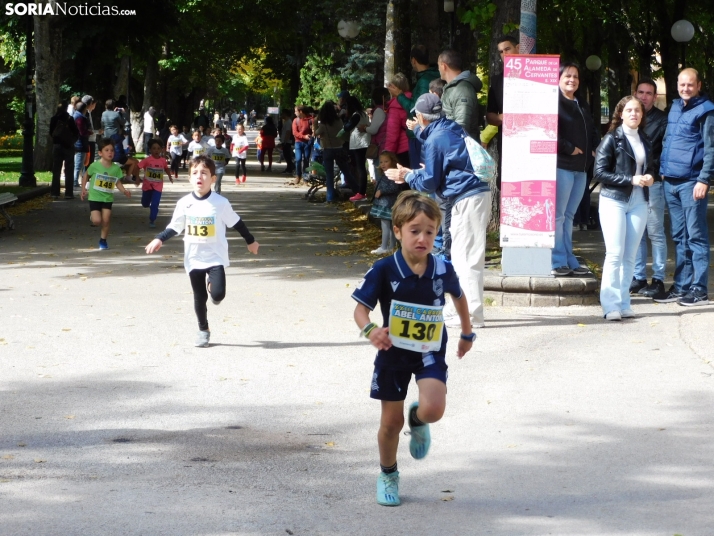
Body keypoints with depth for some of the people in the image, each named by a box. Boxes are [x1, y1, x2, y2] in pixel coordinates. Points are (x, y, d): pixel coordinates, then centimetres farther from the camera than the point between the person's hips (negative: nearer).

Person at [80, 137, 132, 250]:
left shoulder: (116, 168, -3)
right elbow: (86, 176, 4)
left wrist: (124, 191, -13)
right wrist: (83, 189, 2)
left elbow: (118, 183, 4)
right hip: (95, 197, -3)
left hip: (108, 198, 3)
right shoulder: (95, 166, -11)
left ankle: (103, 241, 19)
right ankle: (92, 215, 26)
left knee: (106, 221, -1)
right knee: (97, 221, -11)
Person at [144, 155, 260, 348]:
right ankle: (203, 330, 23)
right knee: (199, 297, 5)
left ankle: (211, 285, 20)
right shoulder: (184, 203, -2)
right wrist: (159, 239, -7)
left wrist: (250, 241, 14)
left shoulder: (221, 203, -7)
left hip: (216, 257, -2)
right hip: (194, 258, 2)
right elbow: (174, 227, 7)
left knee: (217, 294, -16)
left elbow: (237, 223, 6)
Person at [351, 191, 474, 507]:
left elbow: (458, 295, 12)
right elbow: (361, 308, -14)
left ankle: (418, 421, 15)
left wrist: (467, 332, 23)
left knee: (434, 408, -24)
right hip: (393, 352, -1)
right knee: (391, 422, 8)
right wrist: (370, 330, -35)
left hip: (430, 352, 1)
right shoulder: (384, 270, -17)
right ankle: (388, 475, 34)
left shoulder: (443, 270, -10)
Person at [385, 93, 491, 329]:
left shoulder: (434, 140, -11)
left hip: (468, 199, -10)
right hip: (478, 193, 10)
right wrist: (412, 174, 29)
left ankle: (472, 315, -10)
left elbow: (429, 183, -7)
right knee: (460, 256, 16)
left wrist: (408, 177, 9)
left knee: (467, 258, -9)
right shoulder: (453, 129, 17)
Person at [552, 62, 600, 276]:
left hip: (580, 168, 9)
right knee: (558, 215, -6)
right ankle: (558, 262, -4)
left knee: (568, 216, 13)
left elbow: (593, 132, 28)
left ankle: (569, 261, 16)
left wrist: (595, 150, 9)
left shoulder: (581, 107, 21)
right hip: (561, 166, -9)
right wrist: (569, 149, -16)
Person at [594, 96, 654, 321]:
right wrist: (631, 180, -15)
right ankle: (611, 306, -10)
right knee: (615, 253, -11)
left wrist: (649, 178, 2)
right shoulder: (612, 139, -3)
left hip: (638, 203, 5)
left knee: (630, 256, 4)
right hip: (614, 200, -5)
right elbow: (599, 172, -10)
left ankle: (623, 304, 8)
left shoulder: (645, 141, 15)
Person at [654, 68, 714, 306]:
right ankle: (681, 286, 15)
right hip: (670, 180, 7)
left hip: (691, 182, -7)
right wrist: (663, 169, 16)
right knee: (679, 237, 11)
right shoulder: (675, 107, 16)